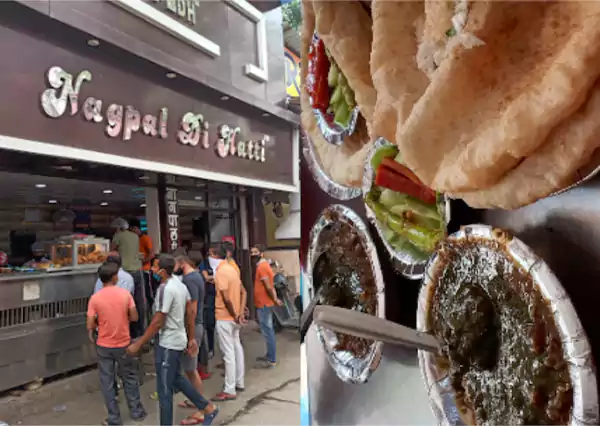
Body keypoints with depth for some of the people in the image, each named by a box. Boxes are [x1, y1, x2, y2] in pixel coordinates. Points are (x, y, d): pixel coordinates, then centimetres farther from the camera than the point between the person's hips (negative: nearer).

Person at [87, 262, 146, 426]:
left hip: (104, 346, -1)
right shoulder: (125, 294, -10)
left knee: (107, 382, 12)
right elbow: (134, 317, -5)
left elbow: (90, 326, -10)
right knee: (130, 378, 18)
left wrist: (101, 322, 11)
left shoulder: (95, 298, -11)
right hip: (123, 344, 1)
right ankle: (136, 412, 28)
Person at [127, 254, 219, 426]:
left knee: (164, 390, 3)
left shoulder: (165, 289, -23)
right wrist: (192, 338, 15)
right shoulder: (180, 284, 4)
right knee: (176, 378, 25)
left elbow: (157, 322, -22)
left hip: (167, 344, -10)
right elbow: (190, 314, 9)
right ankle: (207, 408, 33)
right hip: (178, 340, 10)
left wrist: (138, 344, -15)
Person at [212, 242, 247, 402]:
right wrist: (241, 313, 2)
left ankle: (230, 390, 5)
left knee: (228, 353, -3)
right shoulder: (232, 269, 8)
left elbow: (226, 298, -24)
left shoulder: (220, 272, -19)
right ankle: (239, 383, 27)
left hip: (224, 318, -9)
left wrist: (235, 315, -12)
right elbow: (243, 292, 10)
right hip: (233, 317, 9)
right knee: (236, 348, 16)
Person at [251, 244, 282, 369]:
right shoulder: (263, 265, 14)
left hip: (264, 304, -10)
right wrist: (275, 299, 13)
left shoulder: (261, 267, -18)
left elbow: (268, 287, -22)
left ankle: (271, 360, 3)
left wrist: (275, 300, -14)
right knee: (268, 330, 16)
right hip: (265, 303, 10)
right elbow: (270, 285, 16)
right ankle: (269, 356, 27)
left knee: (267, 331, -4)